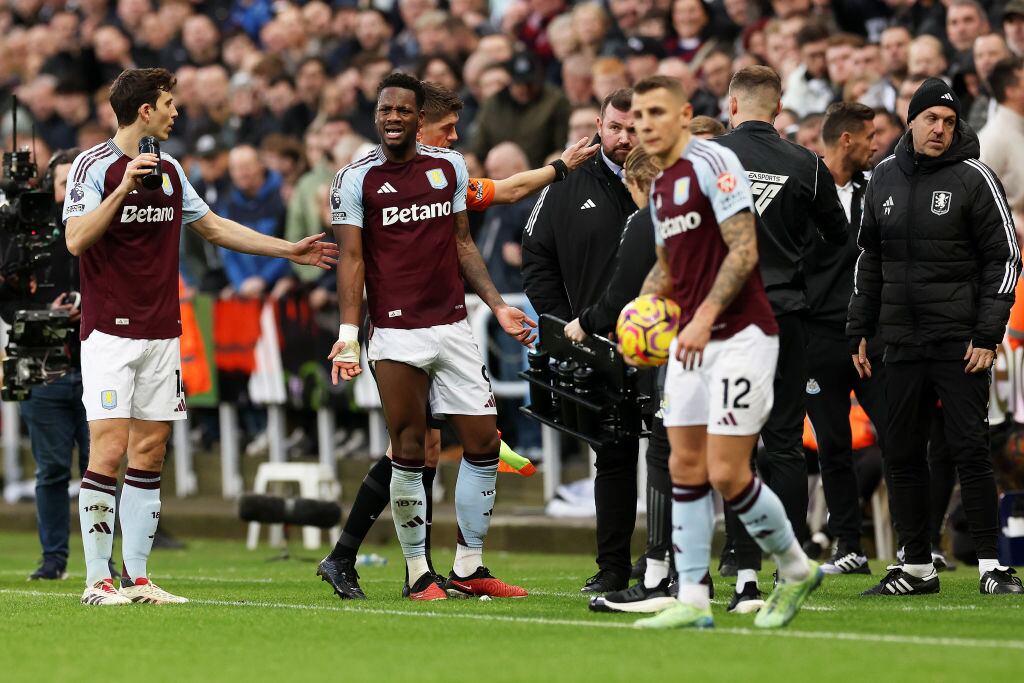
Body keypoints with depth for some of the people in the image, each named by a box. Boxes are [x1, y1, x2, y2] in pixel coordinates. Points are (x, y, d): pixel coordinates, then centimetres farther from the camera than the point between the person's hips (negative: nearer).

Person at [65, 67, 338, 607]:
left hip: (162, 334, 7)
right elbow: (75, 239, -17)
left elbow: (214, 227, 25)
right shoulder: (94, 166, -7)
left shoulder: (169, 171, 14)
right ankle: (97, 580, -8)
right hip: (109, 334, -7)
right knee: (108, 451, -11)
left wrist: (289, 250, 25)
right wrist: (125, 188, -25)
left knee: (150, 452, 5)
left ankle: (137, 577, 8)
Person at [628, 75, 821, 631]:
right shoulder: (660, 187, 16)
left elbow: (744, 250, -18)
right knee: (685, 468, 3)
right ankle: (692, 600, 5)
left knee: (726, 475, -9)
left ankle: (795, 569, 11)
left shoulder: (712, 163, -12)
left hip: (740, 335, -9)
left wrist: (705, 315, -24)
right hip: (691, 341, 9)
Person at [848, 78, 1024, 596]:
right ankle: (917, 567, 14)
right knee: (902, 455, 6)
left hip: (960, 342, -5)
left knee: (970, 450, -8)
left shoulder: (973, 178, -4)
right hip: (902, 341, 5)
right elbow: (869, 259, 18)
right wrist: (859, 332, 12)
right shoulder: (884, 178, 11)